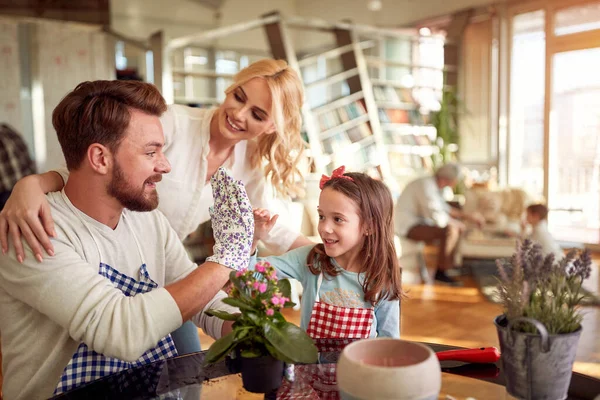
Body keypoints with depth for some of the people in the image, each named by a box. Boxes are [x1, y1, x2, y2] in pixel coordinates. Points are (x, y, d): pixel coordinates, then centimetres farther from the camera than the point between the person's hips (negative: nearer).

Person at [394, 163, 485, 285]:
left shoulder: (433, 184, 7)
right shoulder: (426, 186, -23)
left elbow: (443, 207, 20)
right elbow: (438, 217, -28)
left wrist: (468, 216, 12)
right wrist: (456, 223, -10)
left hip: (419, 220, 10)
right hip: (407, 226, -10)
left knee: (458, 227, 12)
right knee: (450, 230, -25)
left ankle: (450, 265, 19)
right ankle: (441, 273, -14)